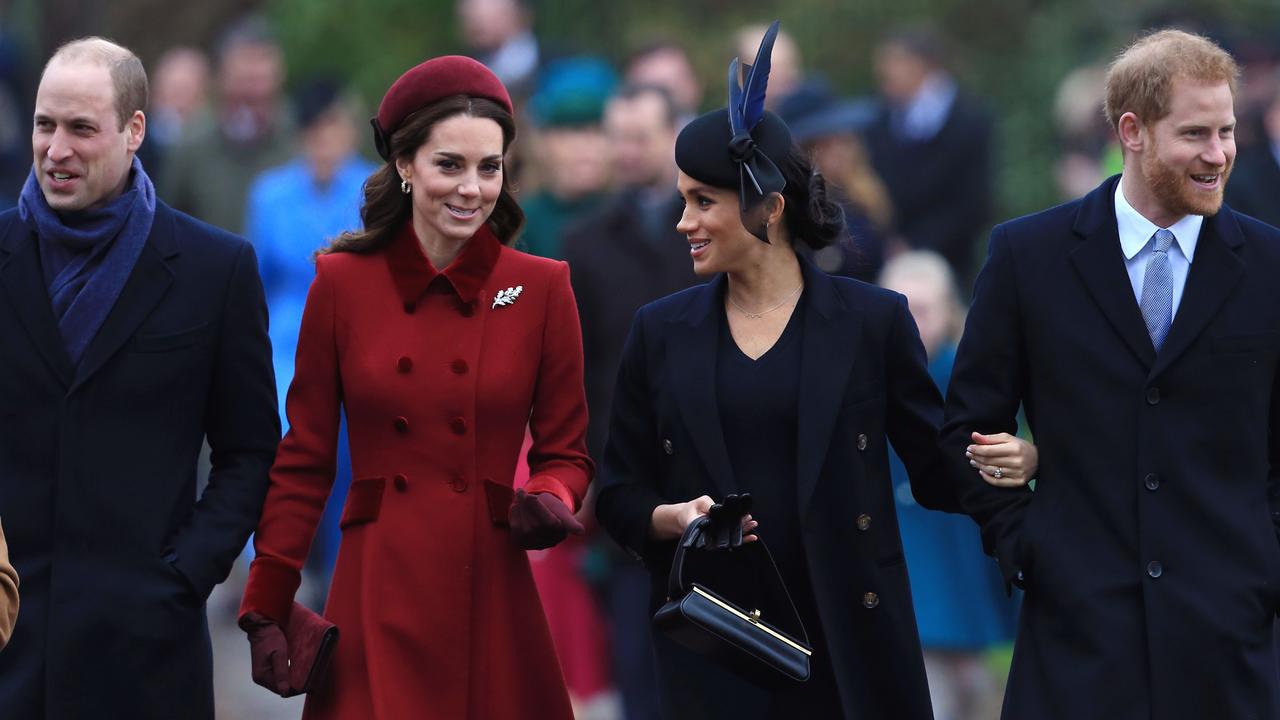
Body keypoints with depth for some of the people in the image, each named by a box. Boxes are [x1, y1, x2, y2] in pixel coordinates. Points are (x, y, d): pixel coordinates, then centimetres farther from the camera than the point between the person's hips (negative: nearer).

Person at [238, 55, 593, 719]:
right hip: (376, 607, 0)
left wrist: (550, 501, -14)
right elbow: (303, 462, 6)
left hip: (492, 604, 0)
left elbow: (565, 452, 9)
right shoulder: (343, 282, 2)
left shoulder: (541, 288, 2)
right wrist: (266, 610, 0)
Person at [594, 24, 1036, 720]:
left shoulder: (872, 322, 1)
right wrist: (675, 518, -10)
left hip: (848, 638, -2)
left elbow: (940, 471, 4)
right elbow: (619, 495, 11)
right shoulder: (661, 333, 7)